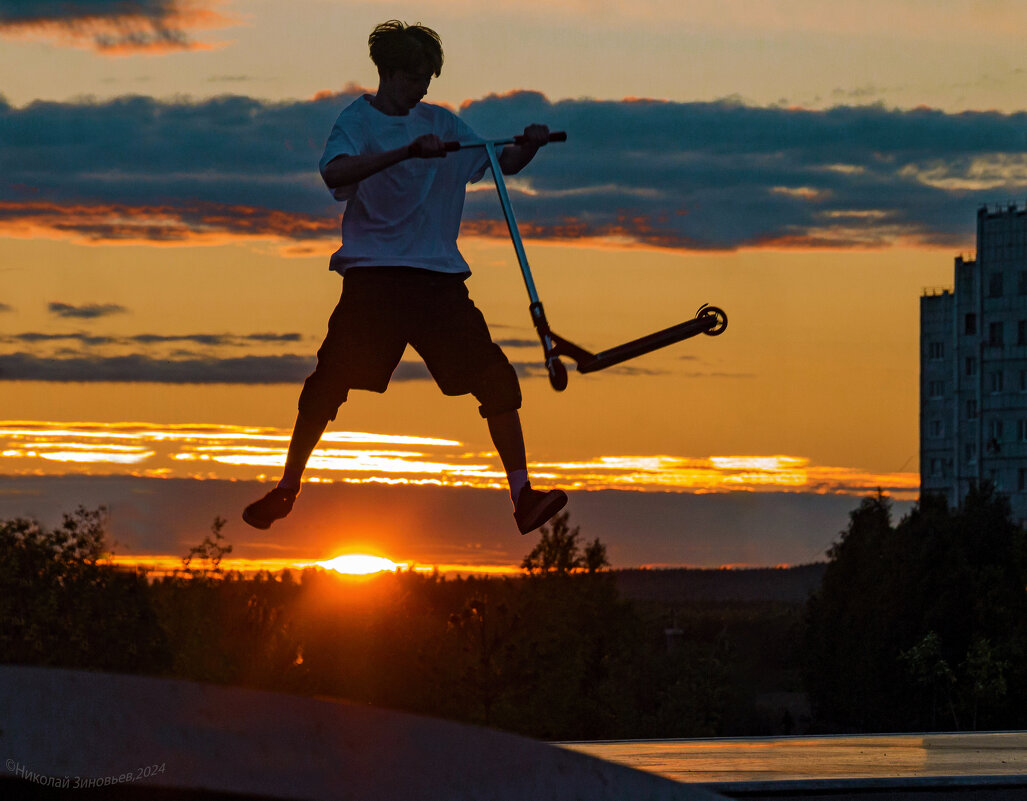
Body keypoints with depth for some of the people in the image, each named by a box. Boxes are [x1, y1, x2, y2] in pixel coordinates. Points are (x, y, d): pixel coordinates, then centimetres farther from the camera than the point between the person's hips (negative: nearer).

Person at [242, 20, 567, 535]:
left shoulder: (442, 124, 13)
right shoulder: (359, 120, -1)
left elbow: (504, 164, 17)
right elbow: (334, 172, -22)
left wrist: (529, 145, -7)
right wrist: (407, 152, -32)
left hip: (439, 275, 3)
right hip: (373, 274, -3)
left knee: (494, 380, -8)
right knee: (330, 382, -4)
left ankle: (522, 495, -7)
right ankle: (286, 489, 12)